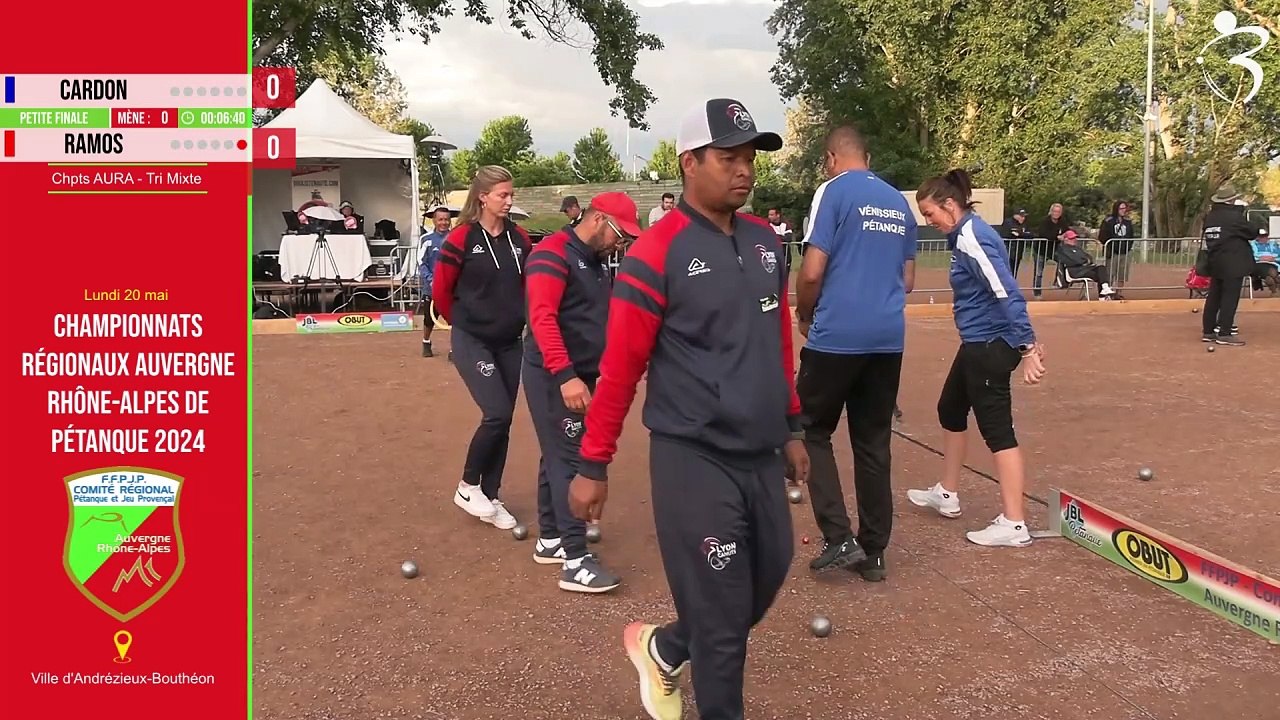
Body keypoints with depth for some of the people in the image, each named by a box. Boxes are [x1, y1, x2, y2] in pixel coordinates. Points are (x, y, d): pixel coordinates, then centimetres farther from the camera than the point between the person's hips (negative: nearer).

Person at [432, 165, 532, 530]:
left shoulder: (519, 238, 2)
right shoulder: (462, 238, -12)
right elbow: (440, 289, -3)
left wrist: (516, 317, 13)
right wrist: (463, 321, 9)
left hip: (510, 343, 5)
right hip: (472, 341, -5)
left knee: (502, 422, 7)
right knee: (497, 414, -15)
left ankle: (490, 497, 21)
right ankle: (468, 487, 7)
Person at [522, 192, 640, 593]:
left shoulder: (596, 263, 15)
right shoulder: (552, 254, -14)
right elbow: (542, 318, -24)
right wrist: (566, 376, -31)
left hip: (580, 376, 9)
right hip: (553, 377, -9)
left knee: (559, 456, 14)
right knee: (569, 460, -10)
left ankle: (550, 540, 25)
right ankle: (576, 562, -8)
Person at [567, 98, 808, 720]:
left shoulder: (765, 241, 8)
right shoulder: (656, 252, -13)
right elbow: (620, 368, -12)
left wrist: (791, 428, 19)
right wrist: (593, 465, -9)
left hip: (761, 453, 7)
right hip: (694, 459, -7)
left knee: (767, 578, 19)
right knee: (722, 616, 3)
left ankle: (664, 649, 42)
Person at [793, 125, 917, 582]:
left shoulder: (834, 190, -5)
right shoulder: (899, 202, 15)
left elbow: (813, 272, -11)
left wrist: (804, 317, 5)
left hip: (837, 335, -6)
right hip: (888, 337, 6)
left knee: (812, 431, 7)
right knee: (874, 443, 12)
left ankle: (839, 538, -1)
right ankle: (873, 551, 17)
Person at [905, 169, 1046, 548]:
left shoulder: (972, 238, -19)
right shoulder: (966, 233, 12)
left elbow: (1007, 293, -25)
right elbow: (1000, 290, 16)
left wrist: (1028, 347, -28)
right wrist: (1027, 340, 19)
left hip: (990, 346, -11)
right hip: (979, 344, 11)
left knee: (997, 430, -6)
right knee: (950, 410, 22)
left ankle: (1014, 525, 1)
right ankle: (947, 495, 37)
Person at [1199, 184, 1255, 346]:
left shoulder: (1209, 217, 7)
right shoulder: (1235, 216, -13)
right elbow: (1253, 233, -4)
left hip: (1215, 264, 7)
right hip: (1233, 265, -7)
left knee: (1213, 297, 11)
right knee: (1230, 298, -5)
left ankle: (1208, 331, 14)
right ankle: (1224, 334, -5)